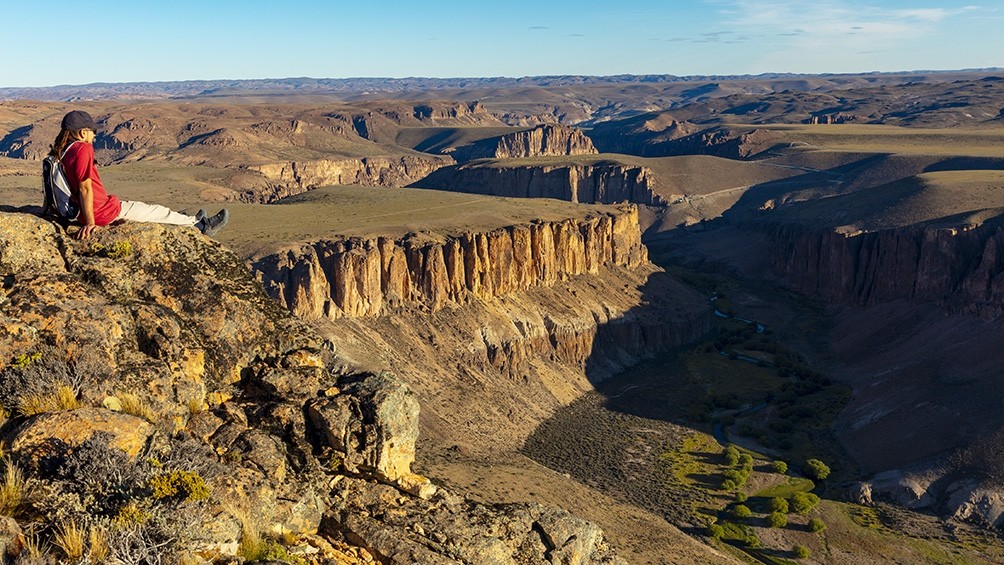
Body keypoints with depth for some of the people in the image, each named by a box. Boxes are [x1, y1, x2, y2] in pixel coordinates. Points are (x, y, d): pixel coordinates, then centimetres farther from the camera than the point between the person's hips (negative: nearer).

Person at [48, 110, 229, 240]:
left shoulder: (61, 151, 7)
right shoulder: (83, 149, -21)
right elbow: (85, 187, -24)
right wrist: (90, 222, -22)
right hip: (105, 212, -10)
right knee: (158, 211, 8)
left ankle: (191, 222, 40)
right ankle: (201, 225, 24)